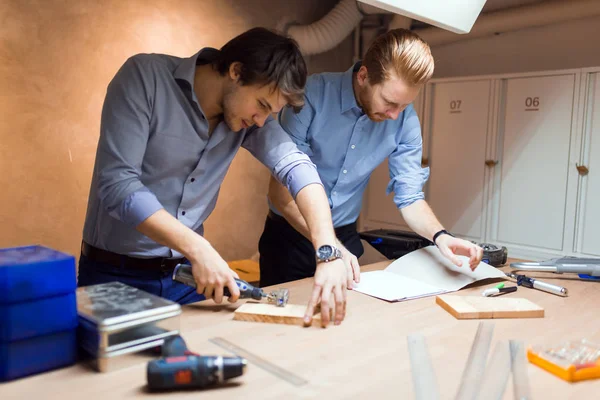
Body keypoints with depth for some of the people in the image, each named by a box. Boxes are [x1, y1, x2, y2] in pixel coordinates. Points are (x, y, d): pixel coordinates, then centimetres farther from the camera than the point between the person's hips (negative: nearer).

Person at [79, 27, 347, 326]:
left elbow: (296, 167, -15)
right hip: (116, 274, -4)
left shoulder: (248, 114, -4)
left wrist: (328, 254, -29)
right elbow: (117, 184, -25)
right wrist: (198, 248, -32)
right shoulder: (145, 76, -18)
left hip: (186, 271, 4)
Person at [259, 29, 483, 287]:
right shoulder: (313, 96, -23)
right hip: (290, 235, -3)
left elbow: (410, 197, -5)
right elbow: (281, 190, -23)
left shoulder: (406, 120, -11)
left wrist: (440, 236, -24)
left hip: (346, 237, 3)